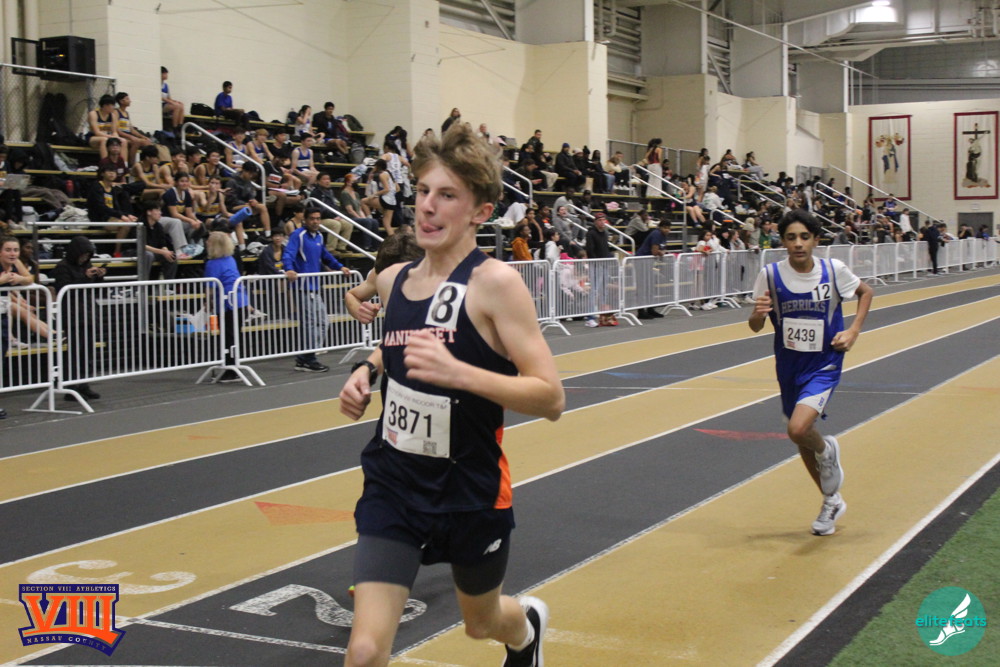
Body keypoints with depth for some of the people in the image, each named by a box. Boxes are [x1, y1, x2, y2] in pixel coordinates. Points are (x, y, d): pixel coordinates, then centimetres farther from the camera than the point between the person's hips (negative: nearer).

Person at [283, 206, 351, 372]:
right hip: (304, 286, -9)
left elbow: (326, 257, 32)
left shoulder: (319, 236, 18)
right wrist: (289, 269, -38)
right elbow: (288, 254, -20)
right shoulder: (298, 235, -7)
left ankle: (303, 359, 16)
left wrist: (340, 267, 22)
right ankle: (309, 360, -2)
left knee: (321, 322, 10)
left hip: (315, 286, 9)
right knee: (310, 322, -9)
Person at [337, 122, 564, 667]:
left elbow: (551, 398, -22)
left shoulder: (494, 283, -17)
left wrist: (458, 372, -34)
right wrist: (367, 371, 3)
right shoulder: (393, 280, 1)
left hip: (471, 493, -3)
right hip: (393, 486, 3)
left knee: (483, 622, 24)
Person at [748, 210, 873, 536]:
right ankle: (832, 501, 38)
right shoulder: (770, 274, -9)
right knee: (802, 437, 15)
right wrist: (758, 313, -27)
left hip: (824, 366, -3)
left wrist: (853, 332, -2)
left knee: (798, 429, -25)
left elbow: (866, 292, 9)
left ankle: (827, 451, 12)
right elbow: (755, 326, -4)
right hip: (789, 367, 3)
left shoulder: (834, 270, -10)